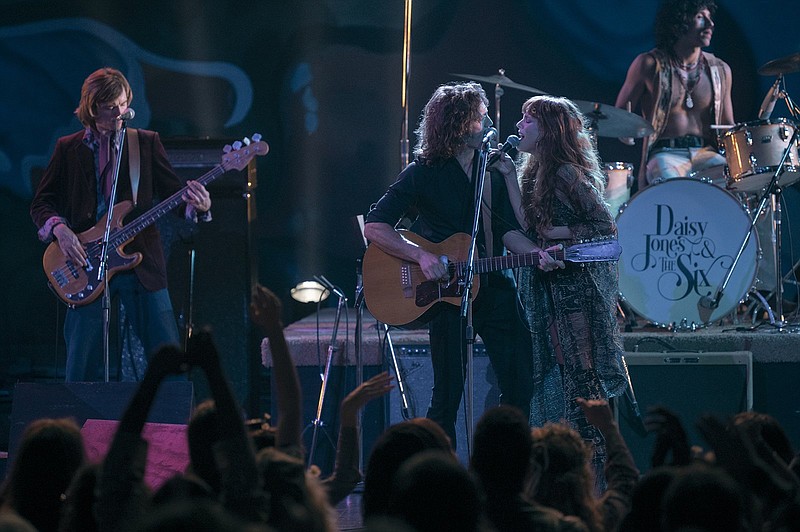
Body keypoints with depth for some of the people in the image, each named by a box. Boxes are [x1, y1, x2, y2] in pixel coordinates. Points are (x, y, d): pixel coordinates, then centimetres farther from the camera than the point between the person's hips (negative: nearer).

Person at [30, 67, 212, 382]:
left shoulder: (146, 143, 9)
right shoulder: (68, 149, 9)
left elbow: (173, 191, 6)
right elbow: (41, 203, 10)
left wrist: (197, 205, -16)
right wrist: (59, 229, -11)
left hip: (142, 264, 0)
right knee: (81, 366, -2)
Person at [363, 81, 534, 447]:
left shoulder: (493, 170, 9)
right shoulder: (424, 173, -6)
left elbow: (508, 229, 6)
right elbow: (374, 227, -9)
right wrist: (421, 255, -21)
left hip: (492, 285, 5)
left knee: (520, 388, 2)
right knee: (448, 395, -5)